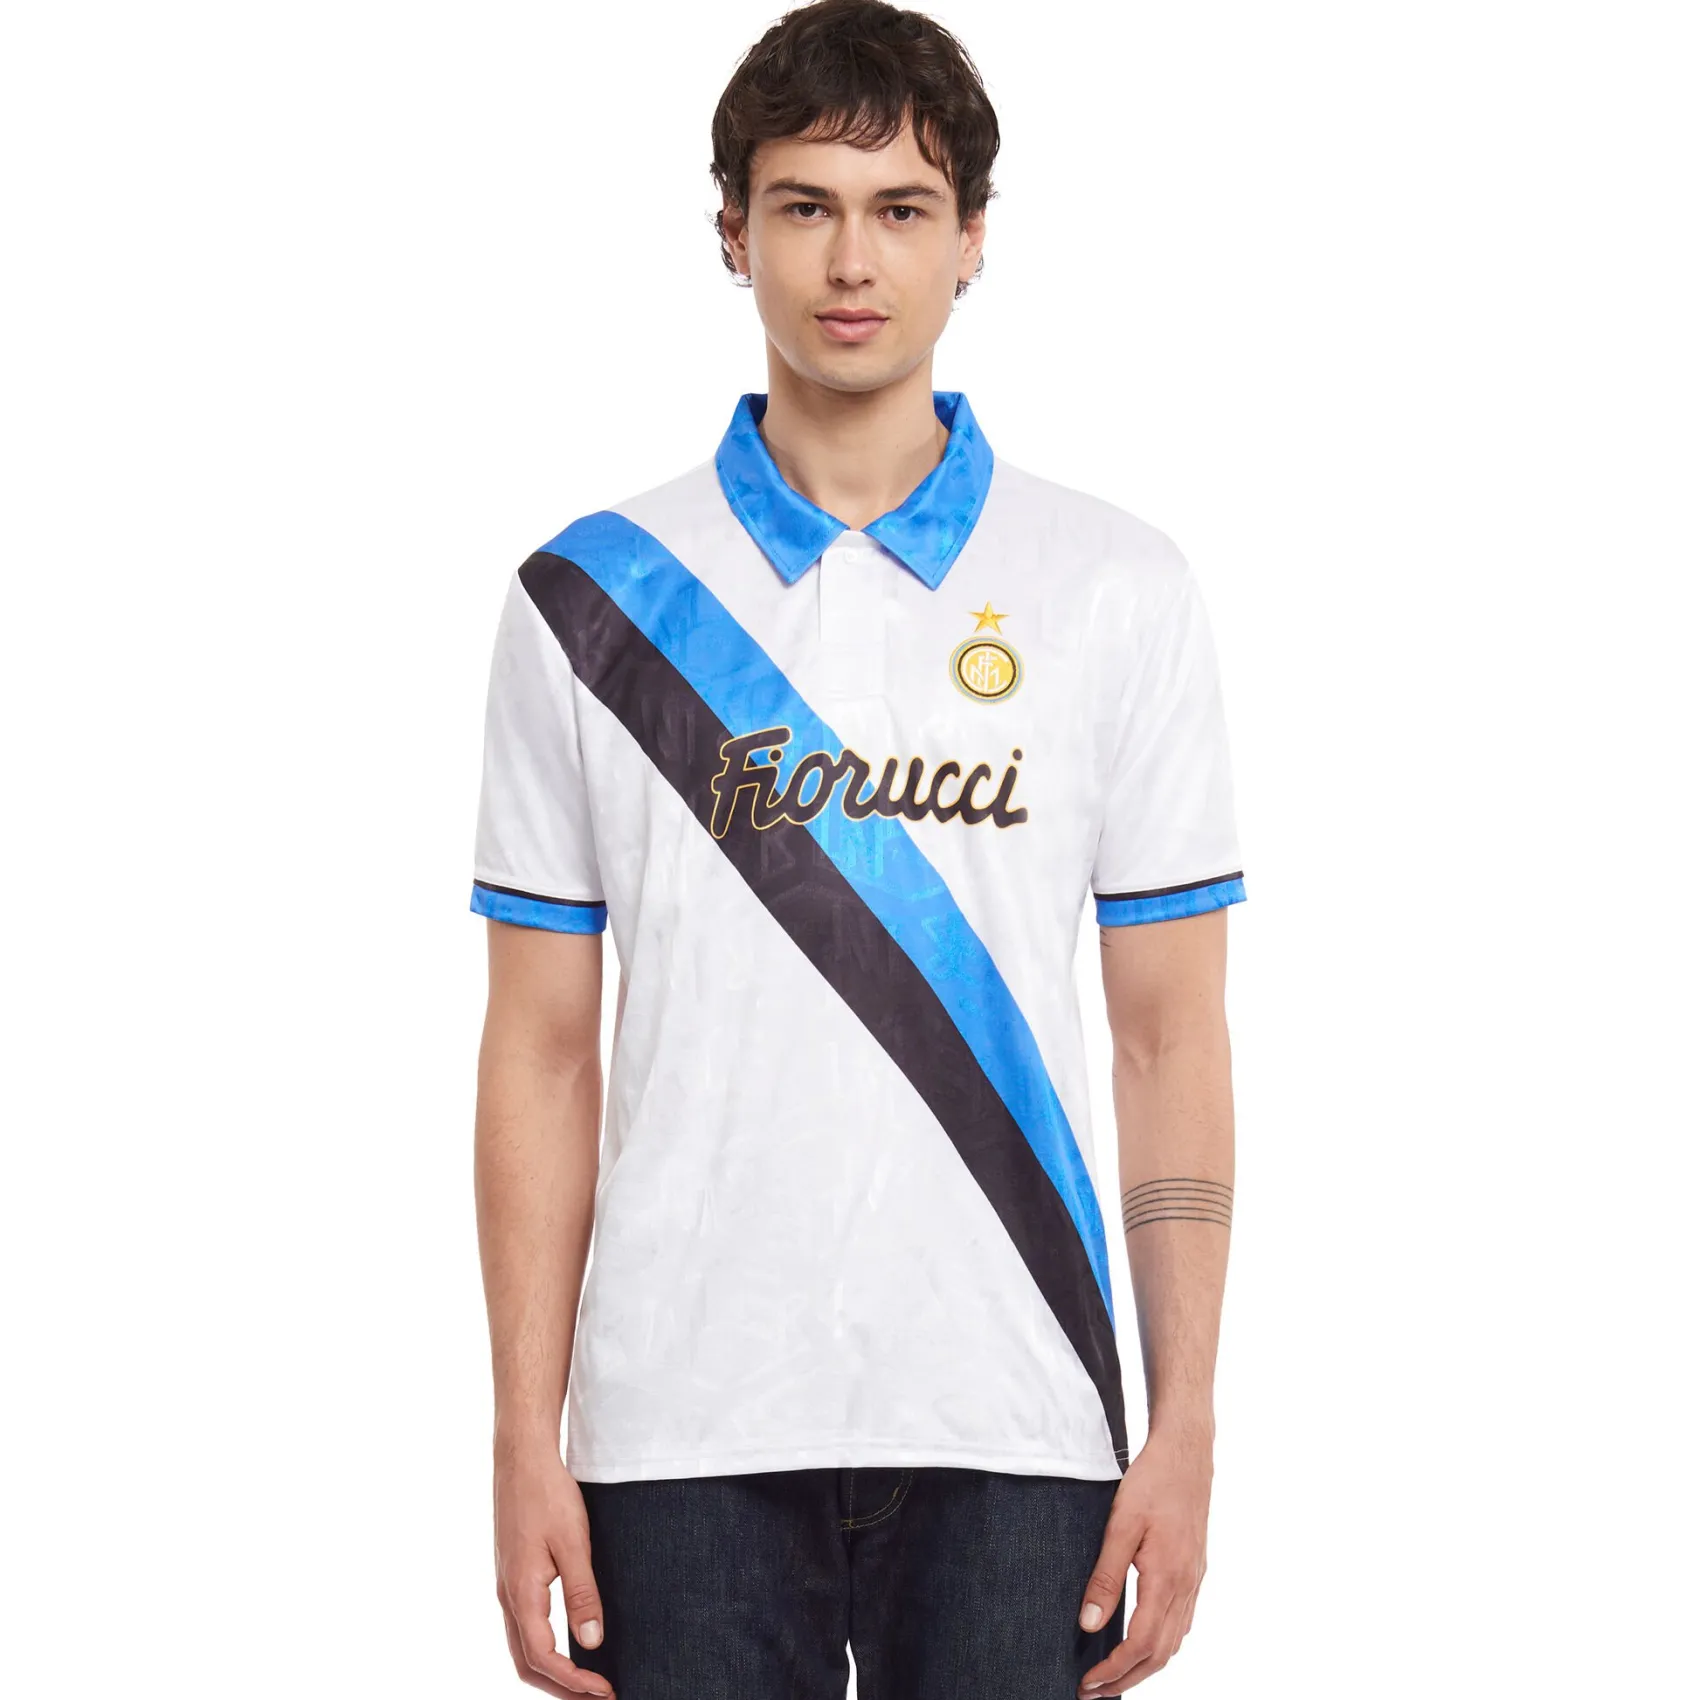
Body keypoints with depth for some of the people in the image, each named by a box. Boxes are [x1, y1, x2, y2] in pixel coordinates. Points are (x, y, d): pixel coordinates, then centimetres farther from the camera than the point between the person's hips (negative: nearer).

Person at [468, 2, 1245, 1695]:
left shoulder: (1119, 589, 4)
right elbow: (542, 1052, 4)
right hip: (686, 1427, 0)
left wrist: (1183, 1425, -2)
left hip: (1011, 1427, 0)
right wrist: (526, 1445, -1)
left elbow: (1169, 1036, 4)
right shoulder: (592, 598, 4)